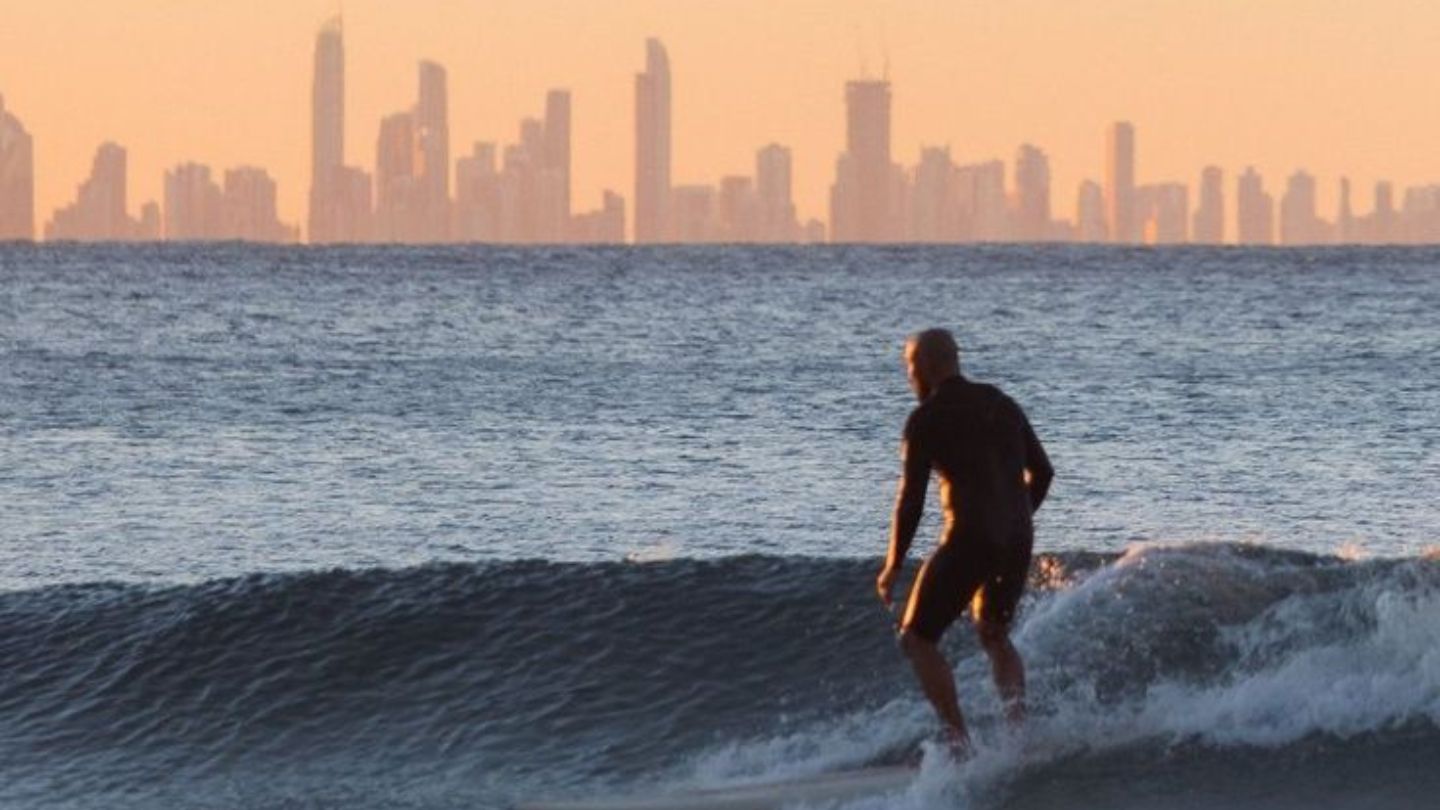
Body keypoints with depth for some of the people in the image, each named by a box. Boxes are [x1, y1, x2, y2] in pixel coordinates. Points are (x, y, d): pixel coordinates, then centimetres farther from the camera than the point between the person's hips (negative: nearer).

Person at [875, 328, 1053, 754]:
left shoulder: (927, 419, -5)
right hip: (1018, 540, 7)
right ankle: (1018, 718, 0)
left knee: (917, 639, 6)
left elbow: (912, 498, -8)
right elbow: (1042, 472, 17)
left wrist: (893, 567, 0)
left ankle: (959, 740, -6)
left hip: (969, 538, -7)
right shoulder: (1001, 404, 14)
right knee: (994, 634, 26)